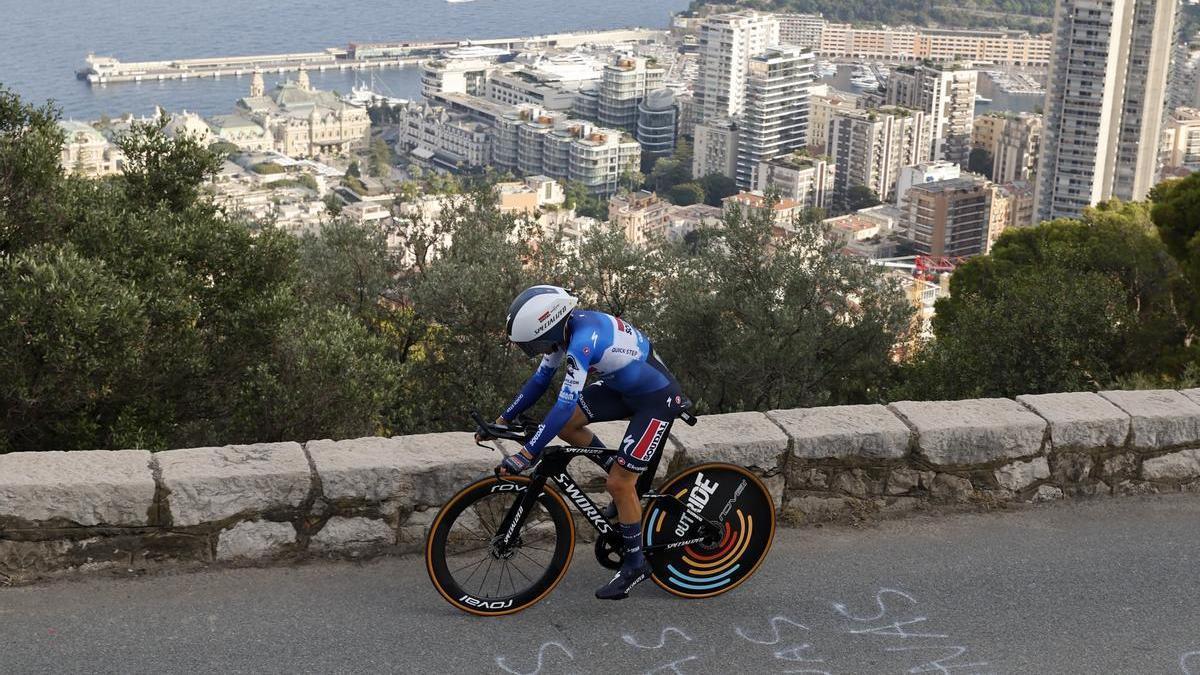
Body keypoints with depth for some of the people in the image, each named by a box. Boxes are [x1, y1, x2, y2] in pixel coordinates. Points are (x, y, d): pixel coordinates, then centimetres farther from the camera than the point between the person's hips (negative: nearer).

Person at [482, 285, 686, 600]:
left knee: (619, 483, -7)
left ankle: (636, 563, 11)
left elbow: (564, 406, -35)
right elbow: (540, 380, 7)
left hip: (657, 398, -9)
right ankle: (627, 482, 15)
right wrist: (503, 419, 7)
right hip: (624, 386, 9)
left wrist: (526, 455, -34)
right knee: (567, 426, 0)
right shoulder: (565, 327, -6)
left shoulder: (583, 340, -33)